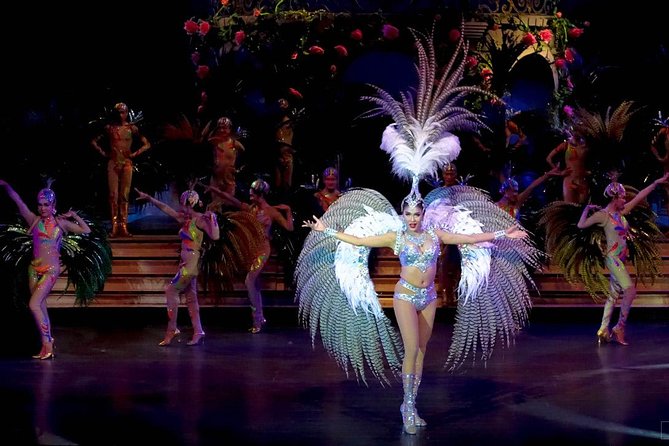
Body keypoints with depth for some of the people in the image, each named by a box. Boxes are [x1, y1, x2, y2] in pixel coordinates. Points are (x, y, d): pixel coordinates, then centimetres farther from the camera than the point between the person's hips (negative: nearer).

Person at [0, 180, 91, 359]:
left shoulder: (61, 223, 4)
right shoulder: (34, 220, 5)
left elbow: (86, 230, 7)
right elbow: (17, 200, -7)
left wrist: (74, 215, 6)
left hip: (51, 269, -4)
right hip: (35, 268, 4)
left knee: (34, 304, -15)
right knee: (40, 307, 6)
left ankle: (47, 344, -8)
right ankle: (48, 346, 14)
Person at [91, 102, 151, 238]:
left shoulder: (132, 128, 5)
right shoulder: (109, 128, 7)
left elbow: (147, 144, 6)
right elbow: (94, 142, 15)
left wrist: (134, 154, -1)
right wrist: (103, 153, 3)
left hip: (126, 164, 0)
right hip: (113, 163, 0)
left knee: (124, 195, -1)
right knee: (113, 195, -5)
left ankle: (123, 227, 2)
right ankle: (114, 227, -4)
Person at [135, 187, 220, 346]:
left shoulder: (200, 219, -10)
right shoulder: (185, 219, 13)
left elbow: (215, 236, -22)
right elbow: (166, 208, 20)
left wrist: (212, 218, -24)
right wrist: (149, 198, 20)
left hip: (192, 263, -8)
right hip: (186, 263, 8)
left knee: (170, 290, -4)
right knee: (190, 297, 6)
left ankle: (172, 329, 2)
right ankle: (198, 333, 6)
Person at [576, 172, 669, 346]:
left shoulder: (621, 212, 11)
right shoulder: (602, 214, -10)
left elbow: (639, 196, 13)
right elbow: (581, 225, -11)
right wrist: (586, 210, -5)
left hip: (620, 259, 9)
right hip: (613, 258, -9)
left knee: (614, 295, 8)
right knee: (630, 291, -16)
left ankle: (603, 330, 10)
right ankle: (619, 328, -10)